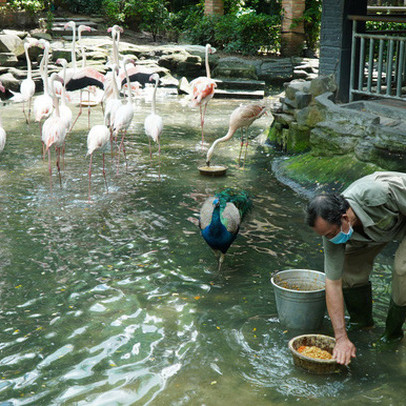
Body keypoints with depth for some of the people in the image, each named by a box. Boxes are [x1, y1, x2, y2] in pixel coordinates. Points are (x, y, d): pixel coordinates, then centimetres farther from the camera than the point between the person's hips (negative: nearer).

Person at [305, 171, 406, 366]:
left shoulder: (376, 194, -45)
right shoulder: (333, 229, -27)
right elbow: (333, 282, -24)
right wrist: (341, 338, -25)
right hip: (375, 225, 4)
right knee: (350, 268, -6)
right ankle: (361, 320, 19)